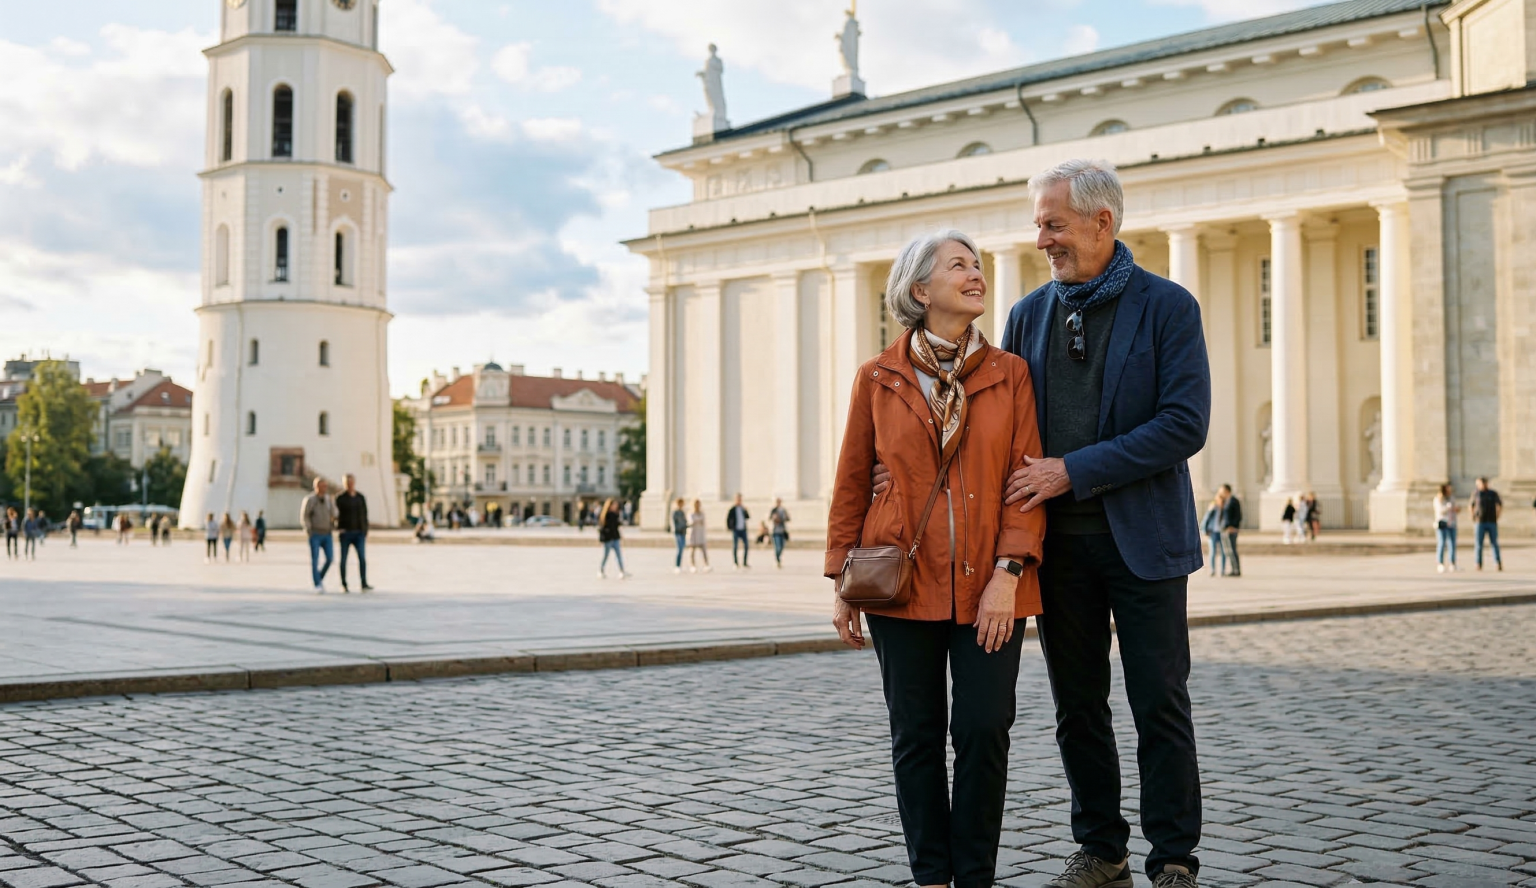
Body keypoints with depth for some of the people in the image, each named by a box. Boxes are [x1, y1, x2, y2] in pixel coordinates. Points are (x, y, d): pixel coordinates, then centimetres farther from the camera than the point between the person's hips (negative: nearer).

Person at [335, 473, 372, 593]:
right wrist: (339, 528, -16)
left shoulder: (360, 497, 8)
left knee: (362, 558, -10)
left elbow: (365, 515, 11)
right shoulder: (340, 498, -2)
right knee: (344, 559, 5)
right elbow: (337, 514, -2)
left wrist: (366, 532, 8)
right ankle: (344, 585, 14)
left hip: (359, 533, 2)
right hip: (345, 533, -2)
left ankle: (363, 584, -10)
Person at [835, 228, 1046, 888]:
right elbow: (851, 485, 6)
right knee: (917, 736, 6)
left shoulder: (1009, 373, 4)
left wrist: (1007, 574, -12)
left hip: (989, 586, 0)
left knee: (984, 733, -1)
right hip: (903, 583, 0)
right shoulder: (879, 378, 4)